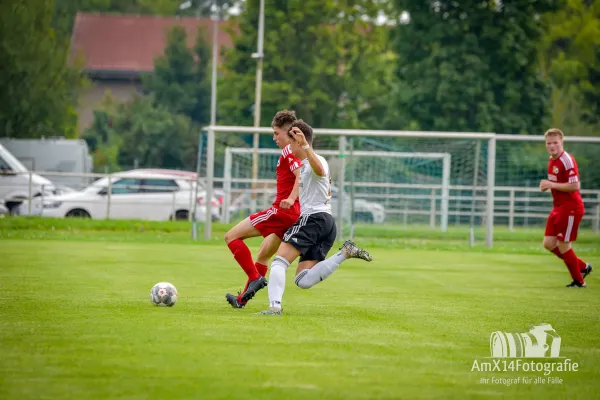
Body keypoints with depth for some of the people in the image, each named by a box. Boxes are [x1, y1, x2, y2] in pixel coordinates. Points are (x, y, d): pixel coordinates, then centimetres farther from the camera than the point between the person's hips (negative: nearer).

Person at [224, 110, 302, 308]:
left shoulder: (289, 151, -10)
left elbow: (302, 175, -25)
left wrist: (290, 199, -33)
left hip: (282, 210, -10)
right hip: (296, 215, 10)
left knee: (232, 236, -7)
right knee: (262, 256, 21)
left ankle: (255, 278, -16)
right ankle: (242, 299, 28)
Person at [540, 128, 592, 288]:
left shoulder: (567, 160, -18)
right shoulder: (552, 160, 10)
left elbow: (575, 186, -24)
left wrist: (552, 185, -22)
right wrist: (547, 185, 2)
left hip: (570, 207, -9)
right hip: (558, 207, 9)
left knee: (563, 245, -4)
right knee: (549, 243, 7)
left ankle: (579, 281, 11)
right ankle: (583, 267, 21)